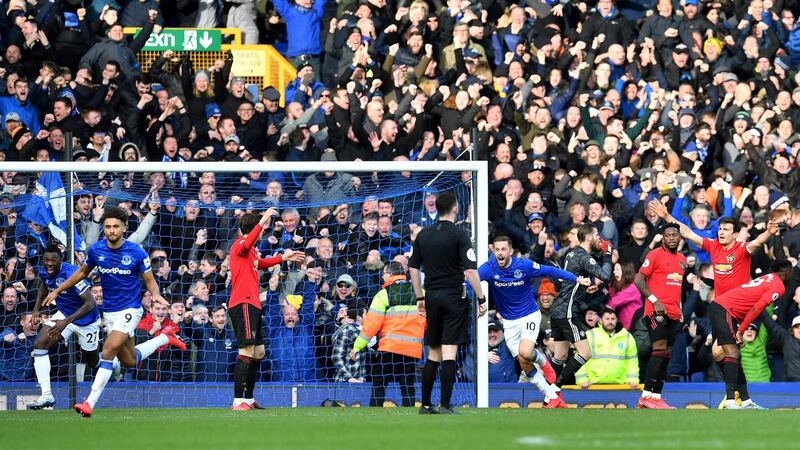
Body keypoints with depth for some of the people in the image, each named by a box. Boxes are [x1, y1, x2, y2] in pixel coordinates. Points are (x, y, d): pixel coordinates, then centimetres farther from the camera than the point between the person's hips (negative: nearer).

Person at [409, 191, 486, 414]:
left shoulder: (423, 235, 7)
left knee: (433, 353, 14)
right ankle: (445, 406, -9)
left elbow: (413, 268, 12)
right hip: (454, 297, -5)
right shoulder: (459, 235, -9)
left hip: (432, 296, 5)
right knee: (449, 353, -5)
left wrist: (420, 298, 20)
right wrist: (481, 299, -8)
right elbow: (470, 270, -15)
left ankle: (425, 404, 14)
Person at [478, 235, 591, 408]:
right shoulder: (489, 268, -15)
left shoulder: (524, 265, -16)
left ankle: (543, 361, 9)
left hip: (529, 315, -3)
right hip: (509, 321, 3)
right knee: (525, 365, -1)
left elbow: (550, 271, -7)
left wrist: (577, 279, -9)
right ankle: (553, 396, 11)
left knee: (525, 353, -27)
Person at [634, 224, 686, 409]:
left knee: (666, 355, 4)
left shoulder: (682, 259, 18)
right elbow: (638, 280, -9)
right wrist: (655, 301, -17)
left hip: (673, 314, 7)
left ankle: (656, 396, 4)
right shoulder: (655, 255, -4)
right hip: (657, 311, -7)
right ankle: (646, 396, -20)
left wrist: (680, 309, 17)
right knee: (660, 350, -18)